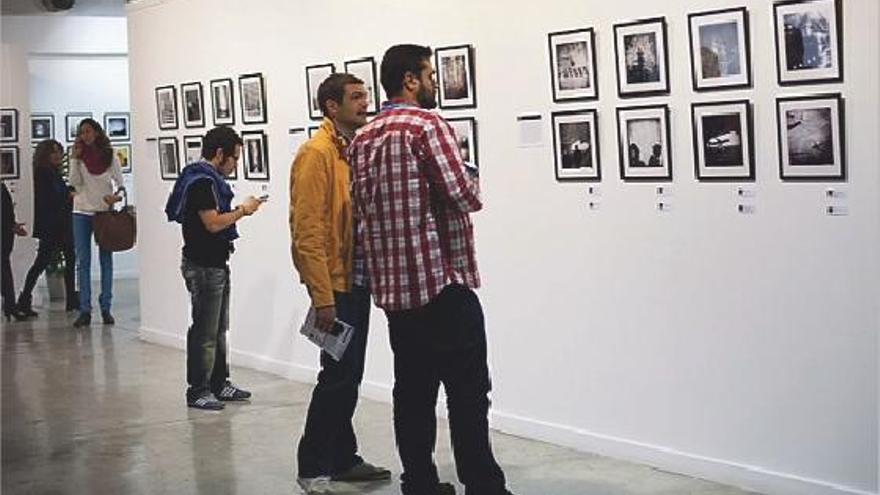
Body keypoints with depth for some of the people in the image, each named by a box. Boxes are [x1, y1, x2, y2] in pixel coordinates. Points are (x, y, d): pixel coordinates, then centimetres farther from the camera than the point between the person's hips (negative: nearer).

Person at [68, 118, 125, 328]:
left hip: (105, 211, -1)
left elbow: (120, 183, 0)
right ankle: (85, 310, 1)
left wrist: (117, 195, -20)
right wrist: (75, 159, -12)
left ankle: (105, 308, 9)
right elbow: (74, 183, -6)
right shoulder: (78, 157, 4)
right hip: (82, 212, 1)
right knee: (83, 261, -1)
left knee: (106, 260, 4)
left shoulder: (110, 156, 2)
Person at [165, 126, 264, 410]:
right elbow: (213, 223, -23)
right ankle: (197, 391, 4)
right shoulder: (202, 182, -17)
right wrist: (242, 211, -11)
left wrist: (240, 210, 6)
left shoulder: (207, 179, 15)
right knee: (205, 331, -4)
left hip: (215, 264, 11)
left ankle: (219, 384, 25)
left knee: (218, 329, 16)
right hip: (204, 266, -11)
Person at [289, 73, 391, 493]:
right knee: (338, 375, -5)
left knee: (350, 375, 13)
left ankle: (343, 458, 24)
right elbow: (307, 232, -18)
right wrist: (322, 296, -21)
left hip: (357, 280, 8)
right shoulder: (317, 153, -13)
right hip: (334, 284, -8)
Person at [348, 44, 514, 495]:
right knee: (468, 391, -2)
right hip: (443, 280, -8)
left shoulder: (361, 139, 14)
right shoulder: (427, 124, -11)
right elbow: (464, 196, -17)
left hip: (393, 285, 8)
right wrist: (472, 183, 4)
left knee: (413, 390, 11)